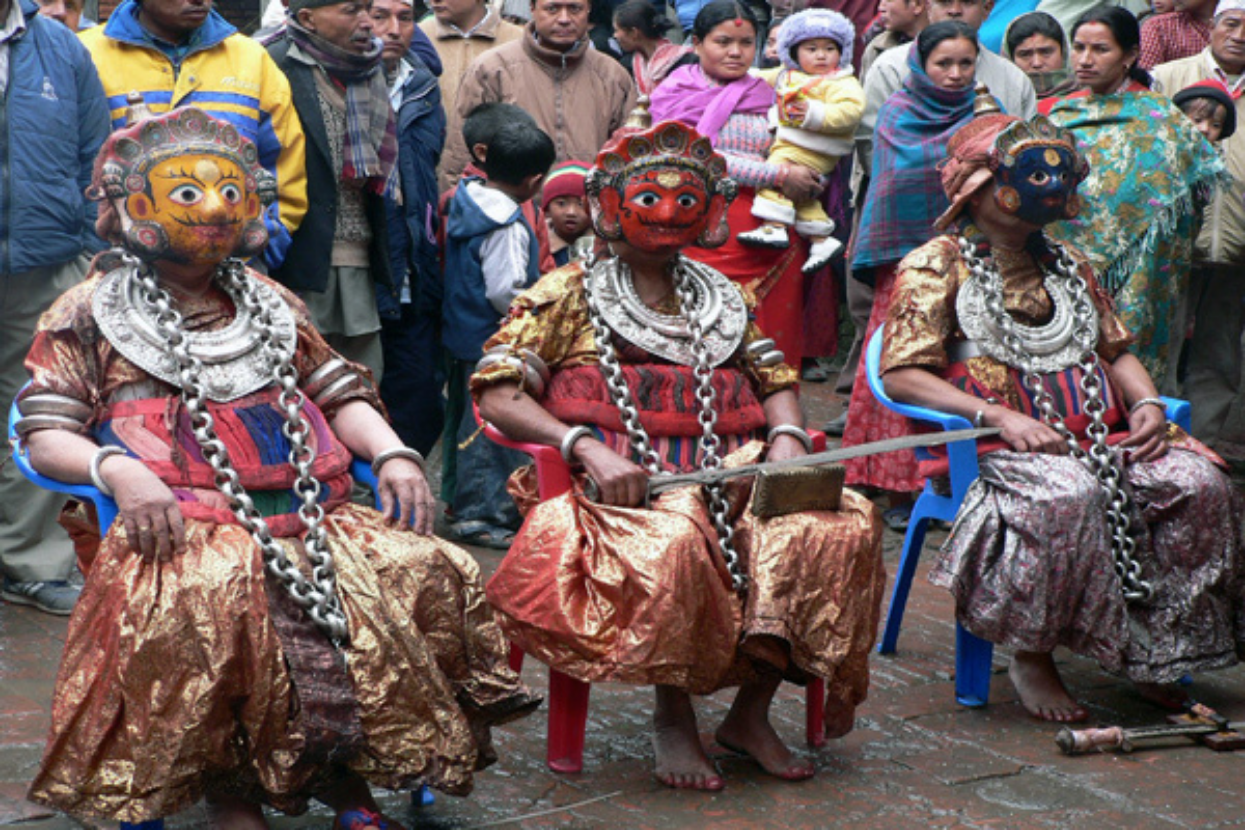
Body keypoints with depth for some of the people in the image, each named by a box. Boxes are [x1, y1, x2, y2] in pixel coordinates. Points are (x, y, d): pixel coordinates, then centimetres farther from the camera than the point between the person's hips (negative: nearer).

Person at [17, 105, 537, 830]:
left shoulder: (271, 307, 29)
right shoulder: (87, 316, 15)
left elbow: (342, 394, 25)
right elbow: (46, 436, 5)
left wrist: (393, 455, 4)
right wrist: (117, 470, -17)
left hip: (309, 515, 4)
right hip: (182, 519, -4)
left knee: (431, 574, -23)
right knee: (205, 596, -40)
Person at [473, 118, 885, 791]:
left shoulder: (725, 301, 24)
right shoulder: (570, 295, 9)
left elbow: (776, 380, 24)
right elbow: (498, 394, -1)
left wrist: (787, 438, 0)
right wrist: (586, 448, -16)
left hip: (726, 482, 5)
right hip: (619, 483, -5)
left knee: (840, 523, -22)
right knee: (675, 537, -39)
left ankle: (752, 711, -11)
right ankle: (672, 716, -17)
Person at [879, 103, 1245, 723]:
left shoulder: (1066, 265, 25)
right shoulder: (937, 265, 3)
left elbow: (1116, 349, 27)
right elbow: (902, 374, -6)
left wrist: (1146, 403, 3)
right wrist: (1001, 416, -18)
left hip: (1099, 434, 6)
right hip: (995, 445, -6)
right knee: (1069, 495, -38)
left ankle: (1154, 648, -8)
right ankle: (1031, 657, -21)